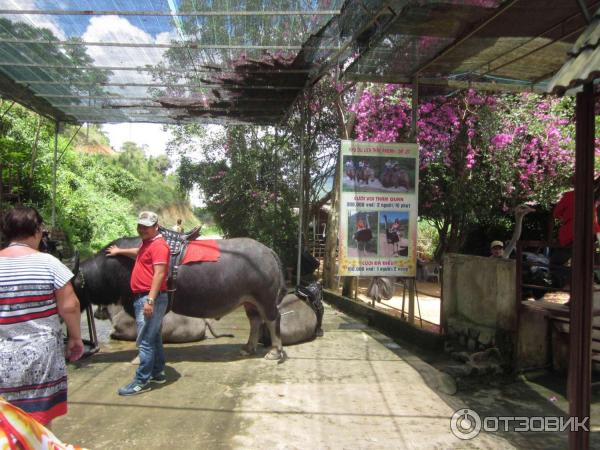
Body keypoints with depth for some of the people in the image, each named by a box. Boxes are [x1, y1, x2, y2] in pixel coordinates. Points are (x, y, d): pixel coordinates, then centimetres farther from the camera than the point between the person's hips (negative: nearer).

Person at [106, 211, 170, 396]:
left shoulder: (158, 245, -15)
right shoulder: (147, 243, 16)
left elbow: (159, 273, -23)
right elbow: (139, 252, 41)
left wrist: (150, 300, -28)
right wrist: (119, 251, 55)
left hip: (150, 298, -10)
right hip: (142, 297, 10)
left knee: (146, 341, -5)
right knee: (154, 338, 17)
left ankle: (141, 382, 1)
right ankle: (158, 373, 28)